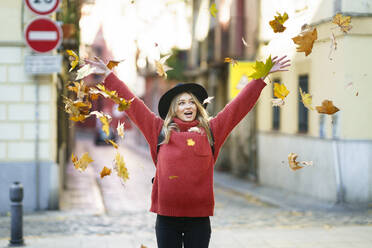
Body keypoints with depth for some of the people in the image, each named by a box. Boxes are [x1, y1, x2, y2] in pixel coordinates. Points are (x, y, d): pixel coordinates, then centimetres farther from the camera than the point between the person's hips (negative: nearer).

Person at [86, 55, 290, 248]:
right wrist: (108, 75, 11)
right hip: (166, 215, 0)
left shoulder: (210, 131, 7)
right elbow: (133, 104, 9)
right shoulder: (160, 130, 6)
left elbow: (239, 105, 8)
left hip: (199, 215, 0)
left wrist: (262, 77, 8)